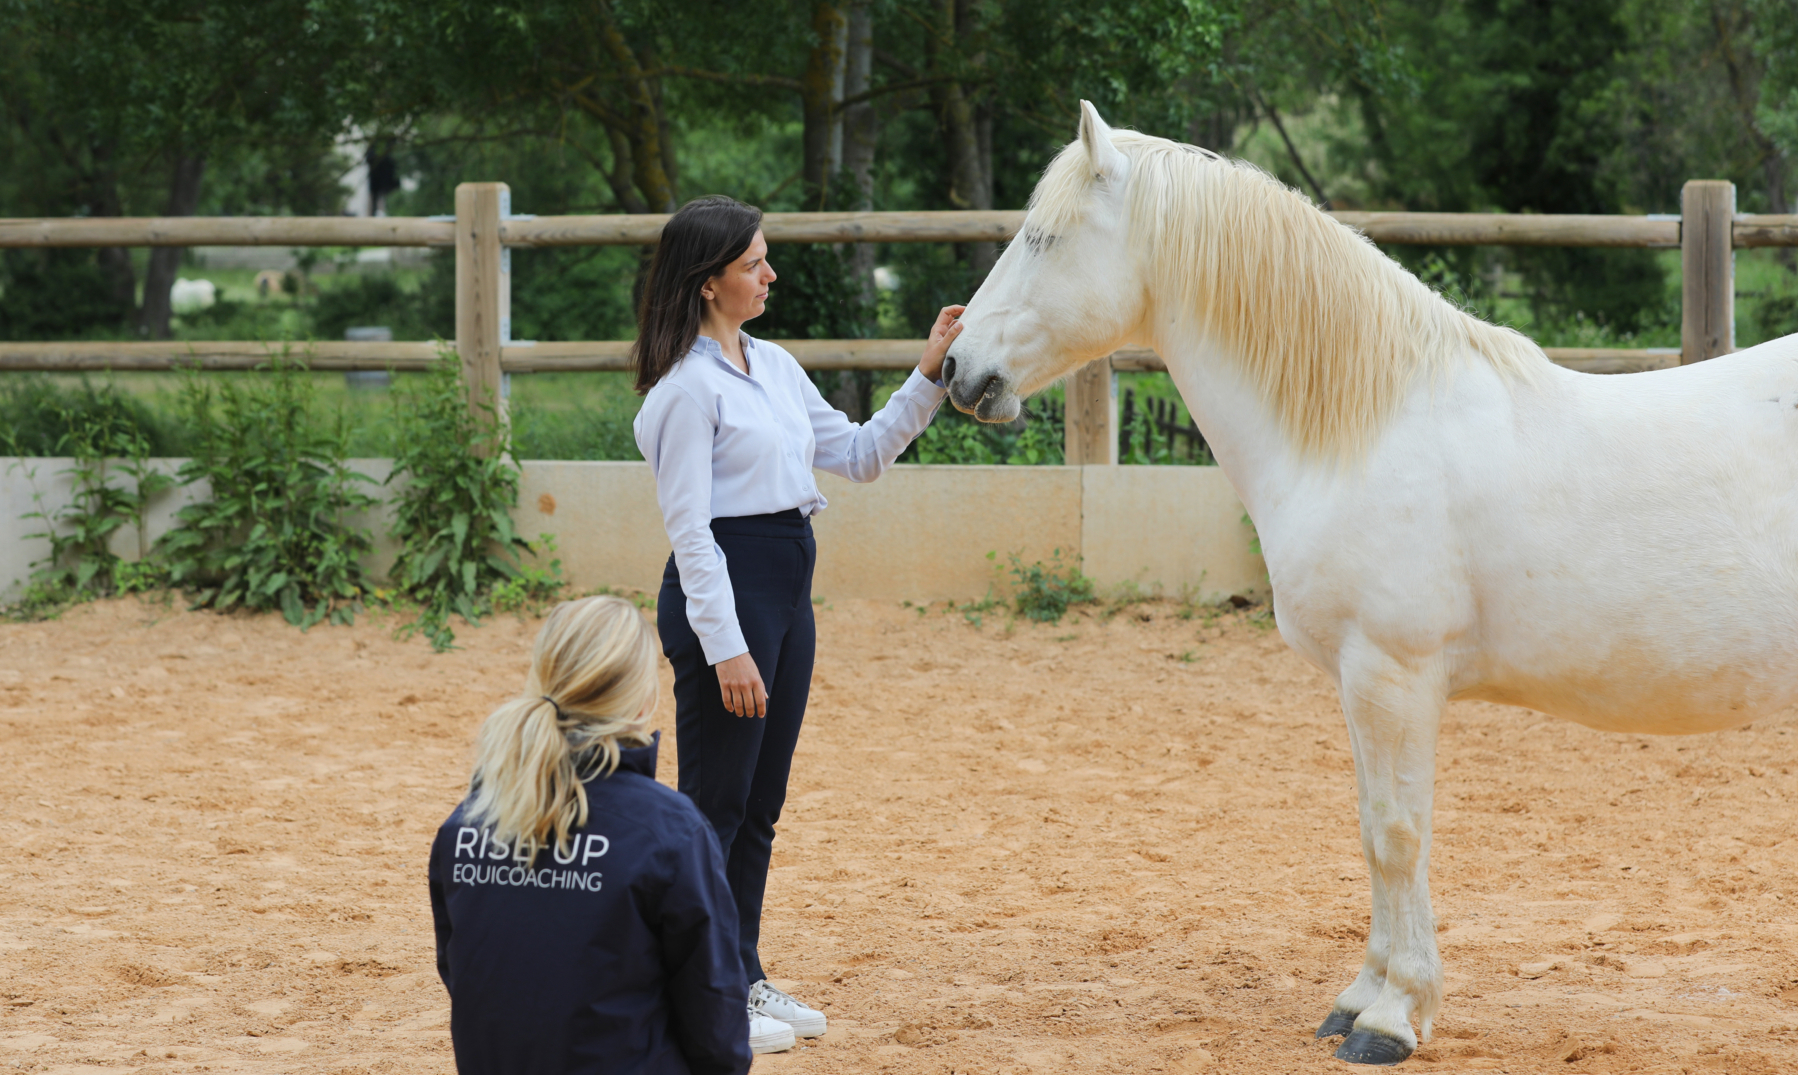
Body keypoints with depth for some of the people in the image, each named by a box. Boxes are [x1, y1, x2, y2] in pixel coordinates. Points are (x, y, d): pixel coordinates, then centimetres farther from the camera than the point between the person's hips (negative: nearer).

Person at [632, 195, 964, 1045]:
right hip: (724, 588, -9)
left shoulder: (774, 366, 13)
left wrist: (929, 377, 7)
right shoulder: (688, 385, -14)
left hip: (786, 590, 9)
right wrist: (724, 647, -21)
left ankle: (740, 978, 24)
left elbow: (860, 455, 17)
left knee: (761, 805, 15)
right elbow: (689, 527, -17)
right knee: (714, 802, -2)